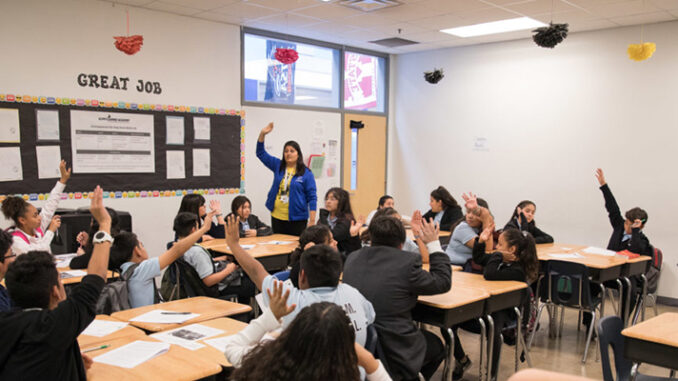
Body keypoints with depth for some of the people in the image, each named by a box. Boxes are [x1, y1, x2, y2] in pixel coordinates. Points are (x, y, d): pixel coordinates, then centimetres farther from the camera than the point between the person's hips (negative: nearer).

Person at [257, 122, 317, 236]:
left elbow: (312, 198, -6)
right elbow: (261, 153, 11)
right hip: (277, 217, 4)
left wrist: (312, 221, -11)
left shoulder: (306, 173, -4)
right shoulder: (278, 166, 9)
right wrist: (262, 134, -3)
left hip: (297, 219, -4)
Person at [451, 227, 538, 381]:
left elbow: (489, 274, -34)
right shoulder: (500, 260, 5)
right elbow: (478, 259, 21)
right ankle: (461, 360, 17)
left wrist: (498, 255, -22)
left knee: (493, 329, -40)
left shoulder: (517, 270, -21)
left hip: (502, 311, -8)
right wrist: (481, 241, 7)